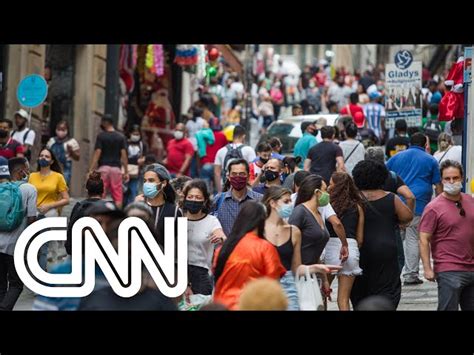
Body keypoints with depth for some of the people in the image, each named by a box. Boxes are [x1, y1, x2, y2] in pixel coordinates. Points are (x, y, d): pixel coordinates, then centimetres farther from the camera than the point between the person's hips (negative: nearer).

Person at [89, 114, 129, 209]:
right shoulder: (121, 137, 6)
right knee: (118, 197, 3)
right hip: (116, 168, 2)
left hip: (103, 168, -2)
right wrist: (126, 172, 5)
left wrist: (91, 170, -8)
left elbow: (97, 154, -8)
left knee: (100, 196, 1)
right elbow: (124, 155, 2)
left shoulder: (101, 136, -3)